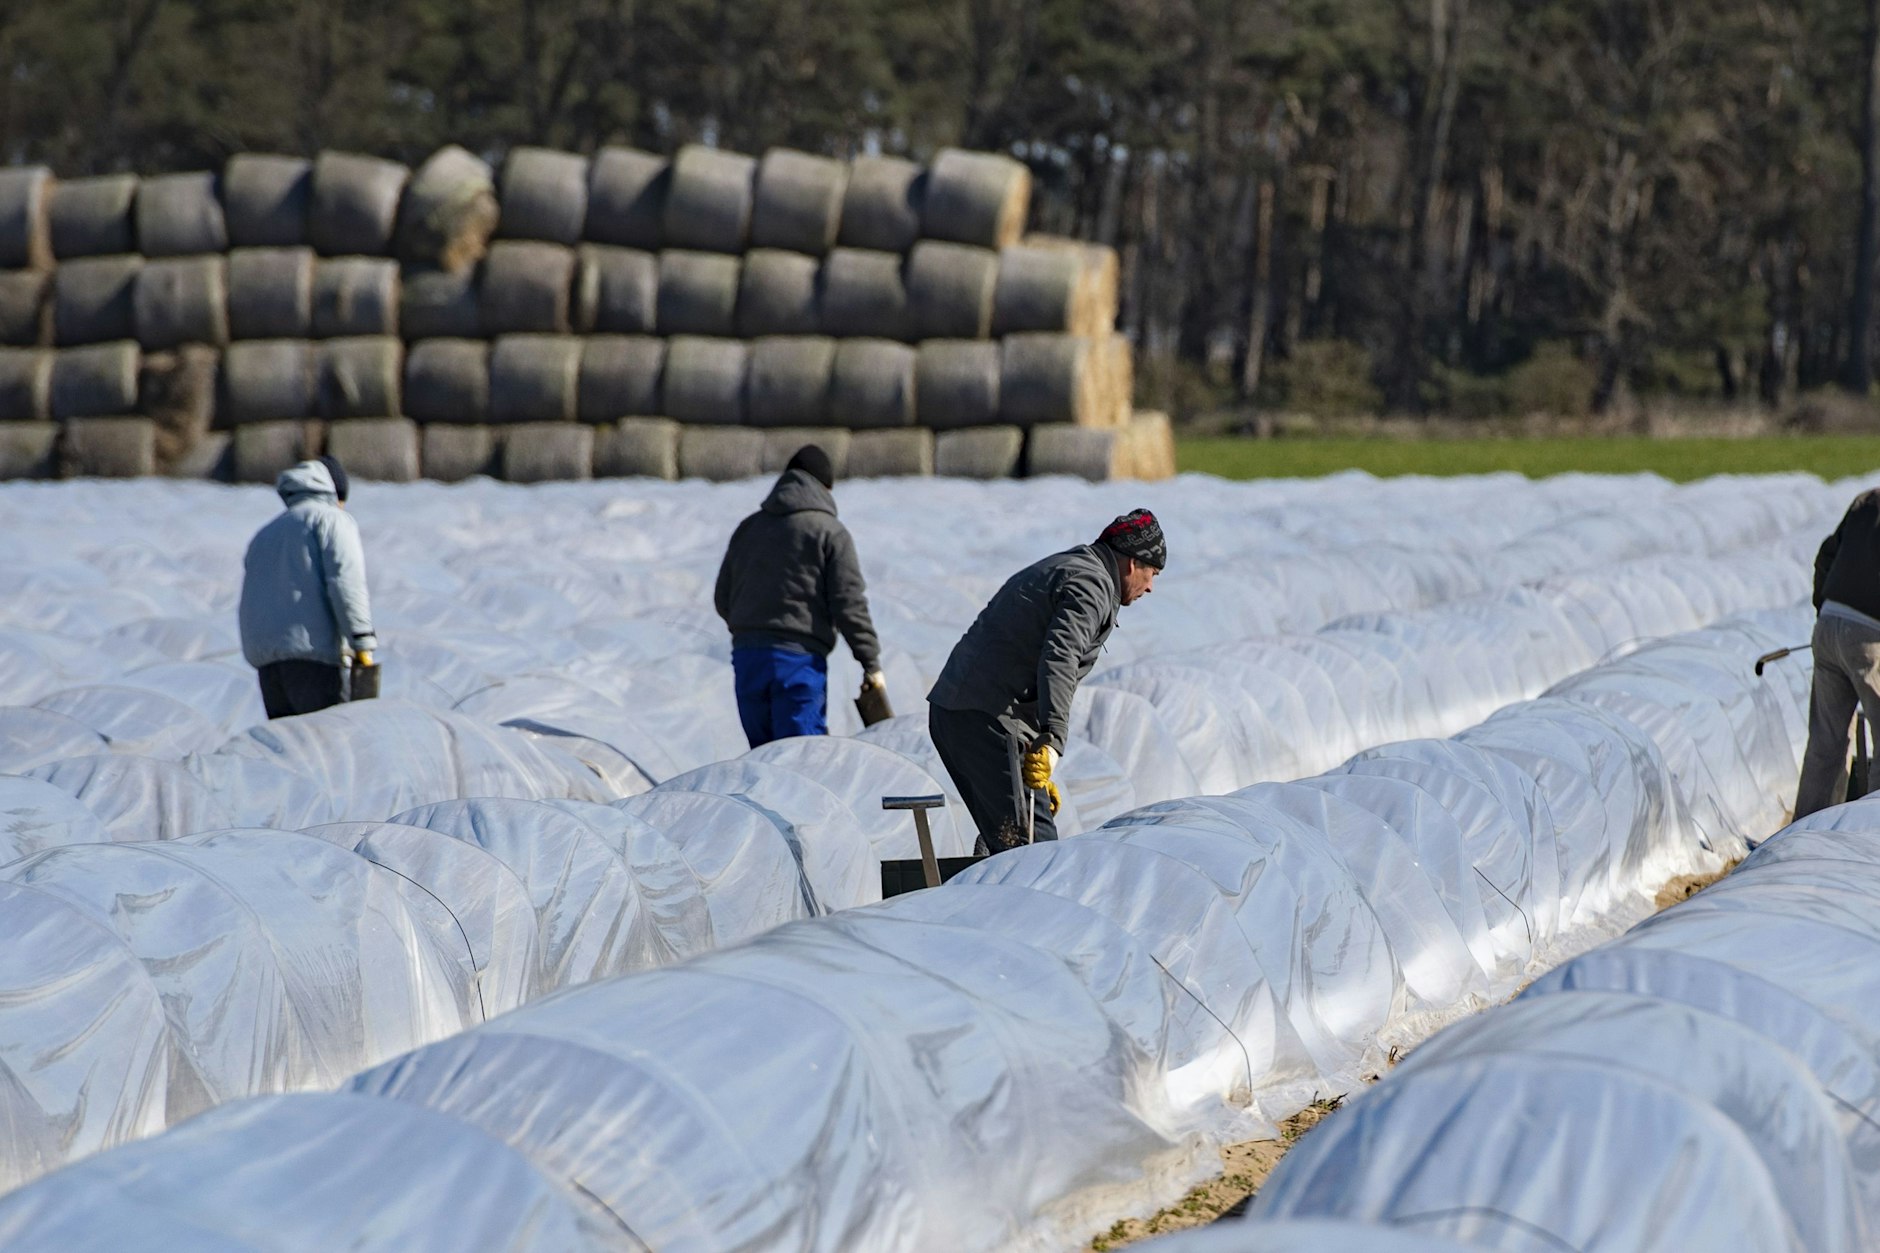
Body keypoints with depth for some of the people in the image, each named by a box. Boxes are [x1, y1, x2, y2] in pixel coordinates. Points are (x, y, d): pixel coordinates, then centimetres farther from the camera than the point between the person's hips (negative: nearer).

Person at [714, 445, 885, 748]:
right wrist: (871, 664, -3)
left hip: (746, 655, 5)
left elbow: (722, 598, 17)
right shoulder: (830, 532, -2)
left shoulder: (748, 528, 15)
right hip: (800, 658, -5)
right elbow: (849, 604, -8)